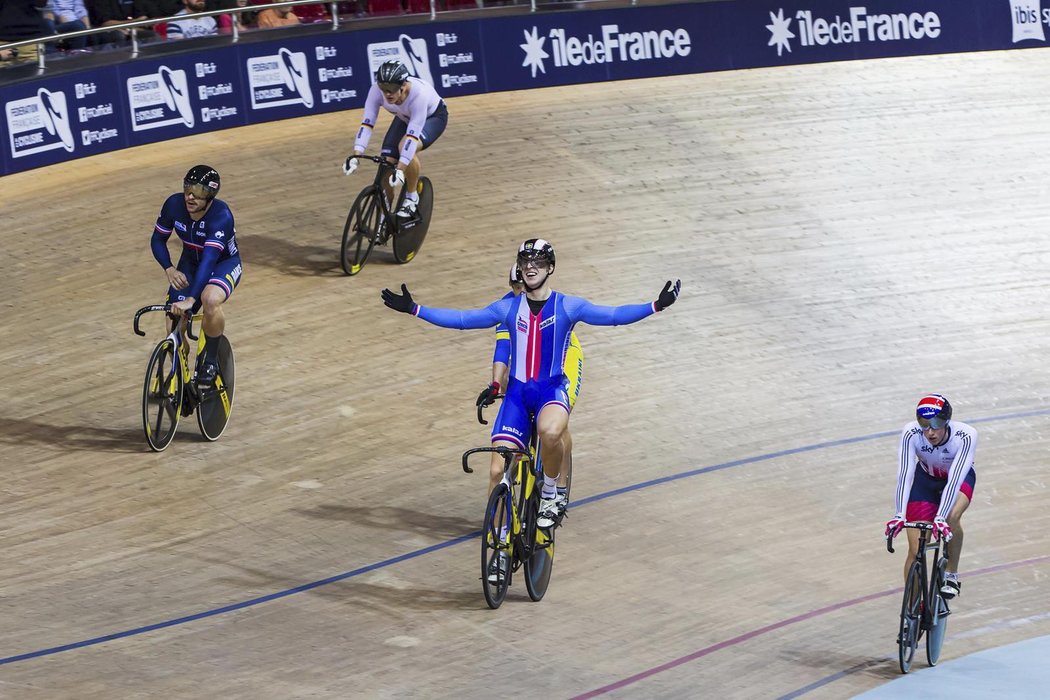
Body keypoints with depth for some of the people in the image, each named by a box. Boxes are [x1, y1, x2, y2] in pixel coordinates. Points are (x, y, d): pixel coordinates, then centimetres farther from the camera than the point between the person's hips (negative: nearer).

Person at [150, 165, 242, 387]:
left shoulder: (221, 216, -34)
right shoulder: (174, 204, -20)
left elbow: (209, 259, -42)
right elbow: (158, 240, -5)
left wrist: (190, 299, -51)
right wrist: (170, 269, -23)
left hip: (224, 263, -4)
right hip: (190, 263, 4)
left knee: (211, 300, -37)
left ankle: (211, 361, -15)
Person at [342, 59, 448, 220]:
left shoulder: (419, 93, -42)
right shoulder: (377, 90, -31)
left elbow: (413, 134, -45)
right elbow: (367, 122, -31)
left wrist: (400, 169, -52)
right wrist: (355, 155, -42)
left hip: (432, 116, -5)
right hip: (404, 117, 5)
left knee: (406, 147, -34)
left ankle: (412, 197, -11)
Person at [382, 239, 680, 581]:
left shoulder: (567, 306, -2)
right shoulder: (509, 307, 5)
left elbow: (614, 315, -9)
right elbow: (462, 319, 9)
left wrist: (656, 306, -21)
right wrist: (414, 309, 7)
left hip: (552, 390, -3)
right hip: (517, 392, 3)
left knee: (550, 432, -38)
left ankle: (550, 493, -9)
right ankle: (501, 548, 5)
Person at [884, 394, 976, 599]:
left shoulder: (966, 436, -36)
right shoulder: (911, 434, -32)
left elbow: (954, 479, -43)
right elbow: (904, 474, -38)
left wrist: (941, 518, -54)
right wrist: (900, 516, -50)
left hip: (959, 477, -1)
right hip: (926, 479, 1)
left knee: (951, 517, -34)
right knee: (916, 551, -8)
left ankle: (951, 575, -10)